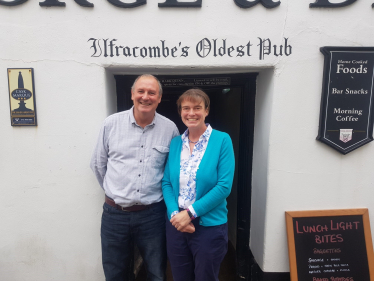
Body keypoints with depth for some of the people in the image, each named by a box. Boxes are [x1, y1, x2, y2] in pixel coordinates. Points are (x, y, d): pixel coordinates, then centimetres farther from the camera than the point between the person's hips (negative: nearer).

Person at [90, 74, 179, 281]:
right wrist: (114, 192, 10)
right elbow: (98, 164, 7)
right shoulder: (111, 123, -4)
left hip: (152, 214, 0)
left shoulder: (170, 129, -5)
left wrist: (165, 196, 8)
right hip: (114, 213, 1)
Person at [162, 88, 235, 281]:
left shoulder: (222, 140, -9)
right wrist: (174, 213, -13)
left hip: (209, 226, -3)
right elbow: (166, 183, 3)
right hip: (176, 224, 4)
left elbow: (224, 186, -14)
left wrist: (190, 213, -17)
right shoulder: (175, 143, 3)